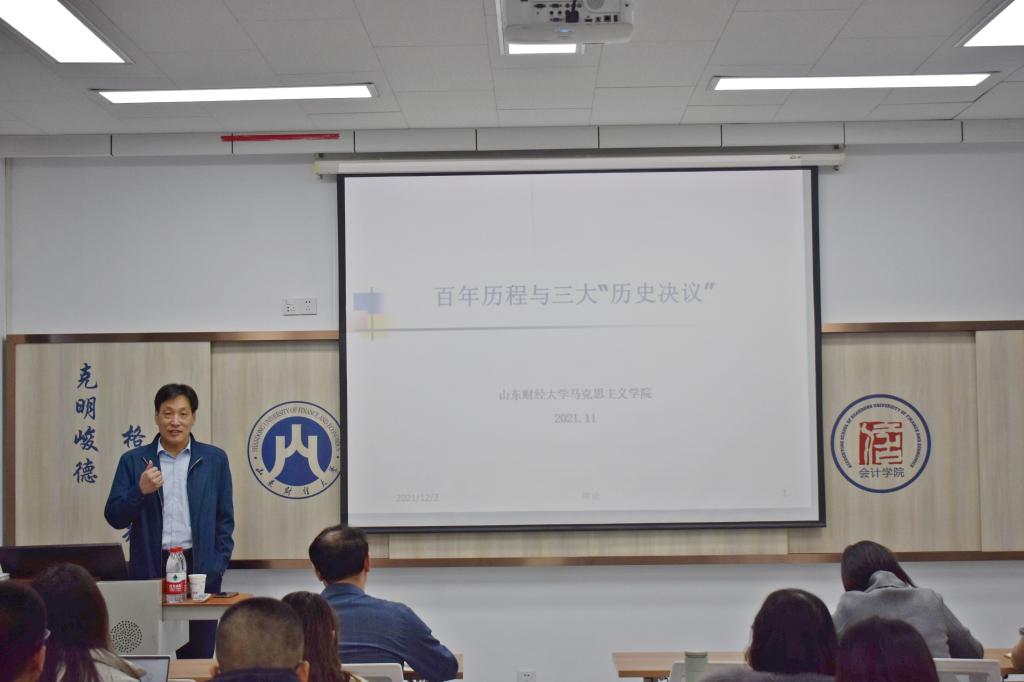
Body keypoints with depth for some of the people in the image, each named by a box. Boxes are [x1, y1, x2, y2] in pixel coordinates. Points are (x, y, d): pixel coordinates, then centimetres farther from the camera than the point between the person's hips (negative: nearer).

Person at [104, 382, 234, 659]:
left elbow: (224, 519, 8)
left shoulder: (214, 459, 6)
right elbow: (114, 517, 3)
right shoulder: (133, 461, 5)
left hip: (199, 568, 0)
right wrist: (140, 490, -14)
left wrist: (218, 568, -1)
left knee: (198, 657, 3)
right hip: (150, 569, 0)